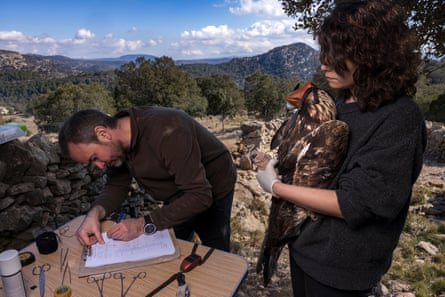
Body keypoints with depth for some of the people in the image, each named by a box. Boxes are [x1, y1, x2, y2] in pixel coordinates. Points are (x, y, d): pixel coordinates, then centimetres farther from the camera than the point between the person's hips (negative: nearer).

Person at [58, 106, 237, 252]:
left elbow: (200, 196, -37)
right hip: (179, 198, 7)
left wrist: (144, 224, -36)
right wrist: (95, 213, -23)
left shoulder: (168, 133, -38)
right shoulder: (117, 142, -12)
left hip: (211, 195, -6)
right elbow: (117, 185, -3)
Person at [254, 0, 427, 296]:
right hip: (305, 239, 7)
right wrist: (271, 159, -6)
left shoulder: (399, 119, -23)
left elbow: (355, 204, -26)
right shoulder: (342, 101, -1)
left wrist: (276, 186, -20)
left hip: (341, 264, -6)